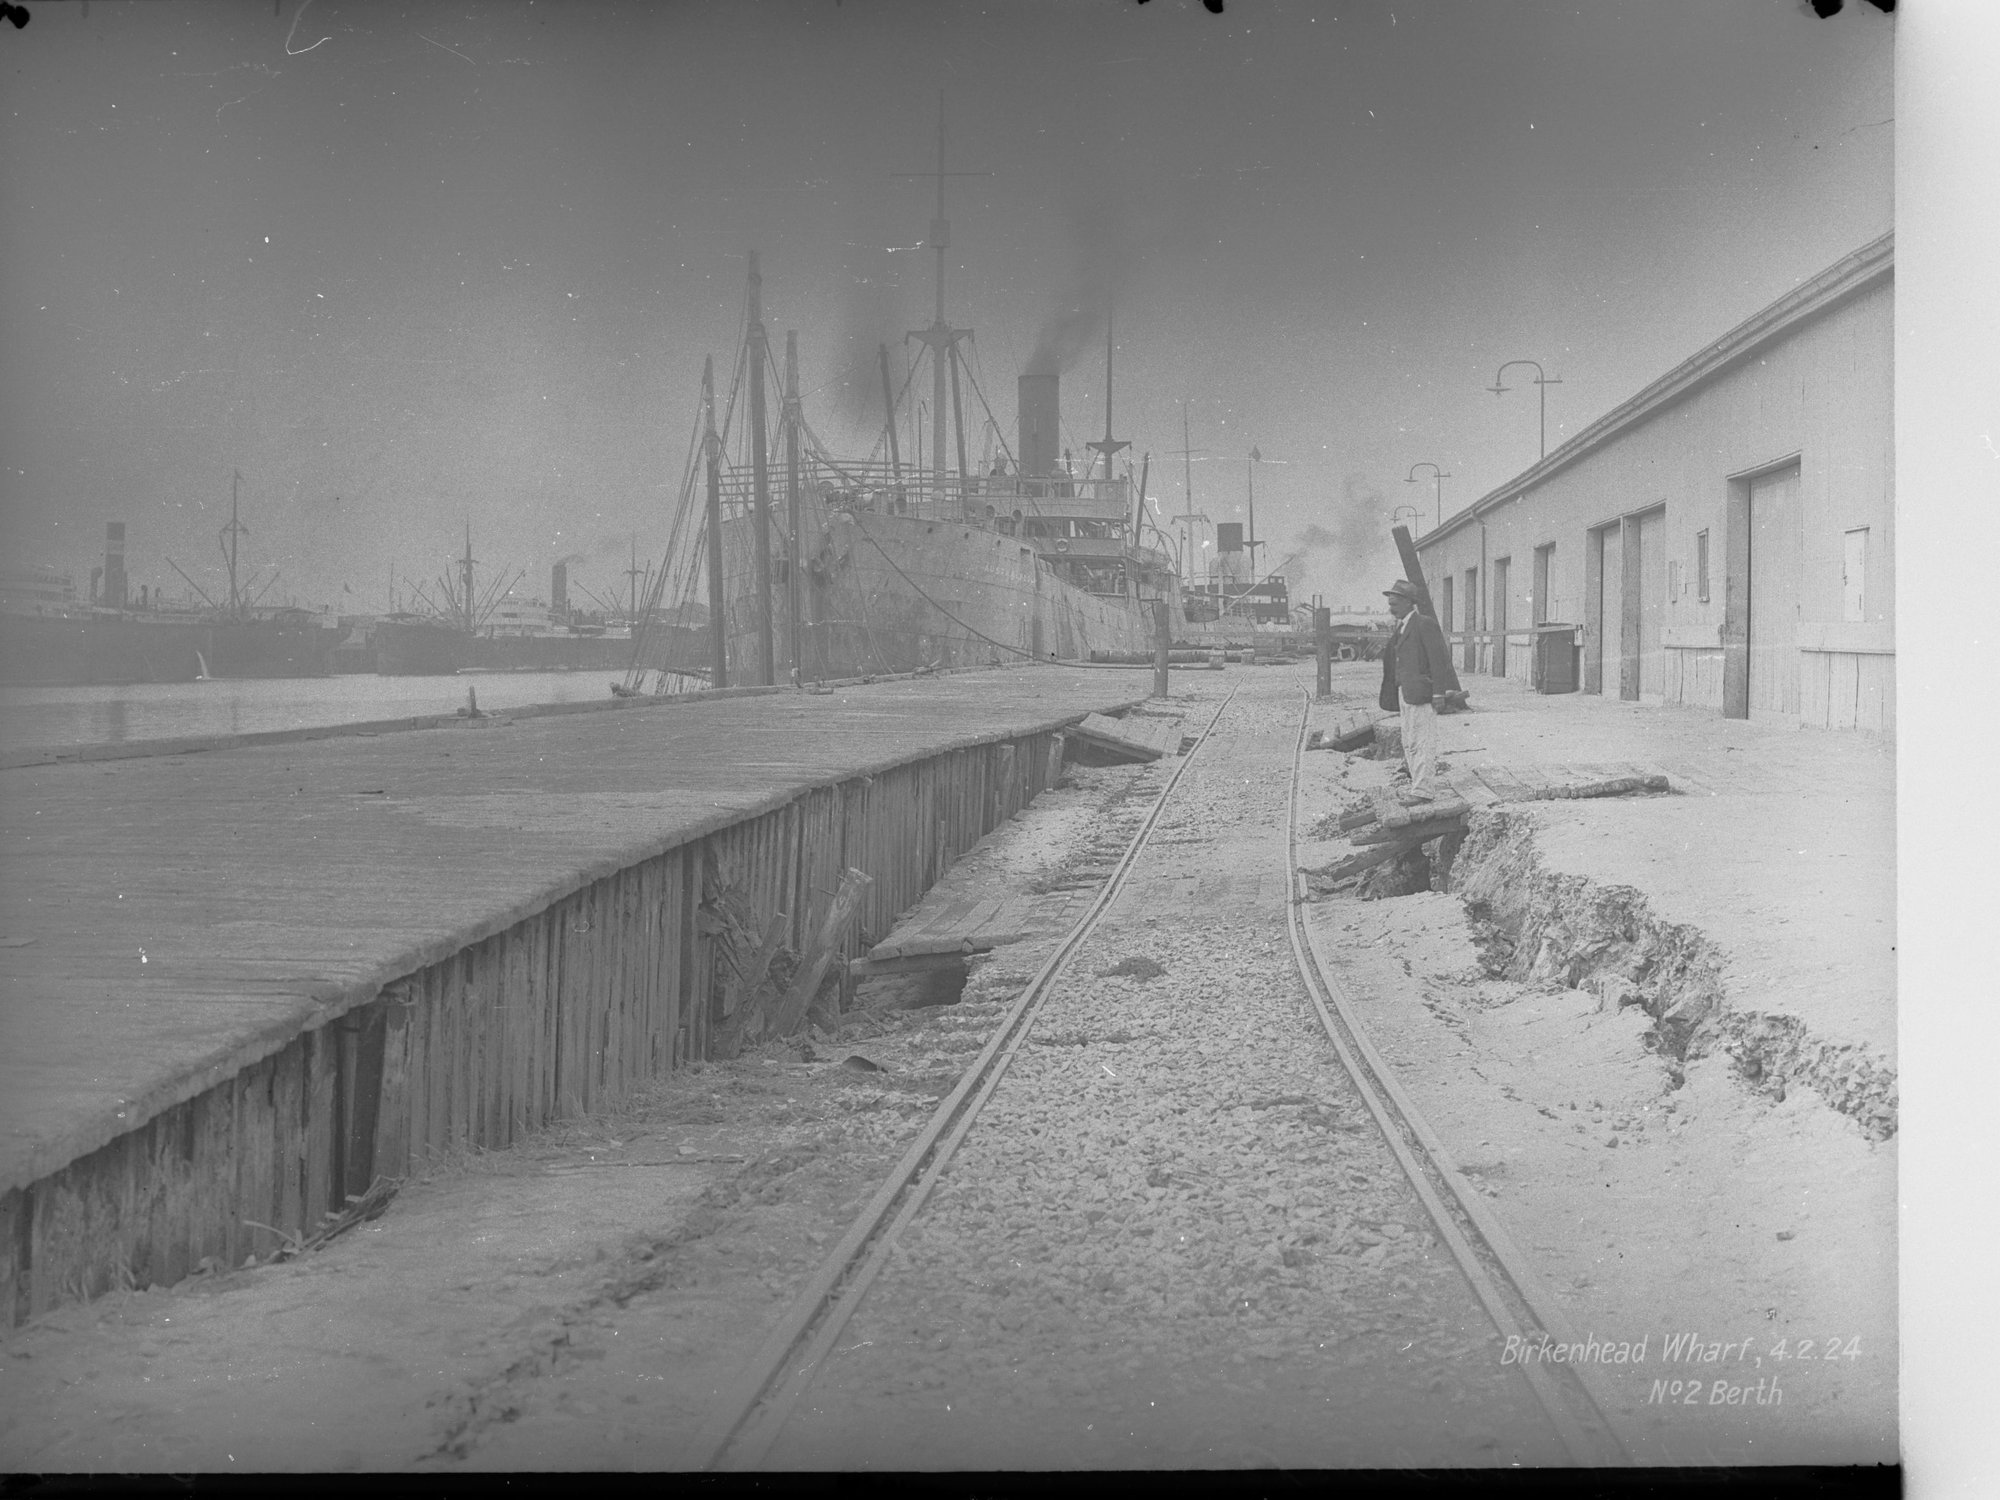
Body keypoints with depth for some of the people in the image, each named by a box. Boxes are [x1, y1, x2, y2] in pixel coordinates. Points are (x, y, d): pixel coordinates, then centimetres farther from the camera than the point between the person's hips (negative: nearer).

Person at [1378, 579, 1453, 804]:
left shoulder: (1425, 625, -10)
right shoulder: (1401, 627, 18)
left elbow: (1439, 658, -13)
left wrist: (1439, 692, -16)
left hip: (1421, 692, -10)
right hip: (1405, 693, 10)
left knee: (1423, 742, -7)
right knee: (1409, 744, 12)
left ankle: (1423, 790, -7)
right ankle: (1419, 785, 18)